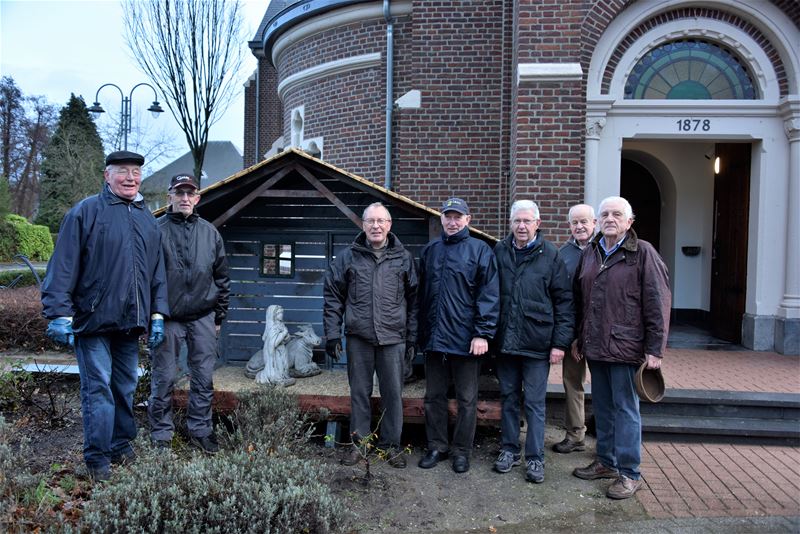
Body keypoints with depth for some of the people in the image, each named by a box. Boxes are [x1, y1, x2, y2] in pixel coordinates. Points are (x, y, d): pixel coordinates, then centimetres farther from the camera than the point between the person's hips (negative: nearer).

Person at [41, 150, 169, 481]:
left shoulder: (147, 220, 14)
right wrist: (60, 313, -13)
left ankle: (121, 446, 28)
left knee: (125, 387, 14)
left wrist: (158, 314, 9)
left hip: (131, 323, 5)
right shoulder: (85, 212, -3)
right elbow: (63, 266, -8)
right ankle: (97, 459, 9)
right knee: (98, 388, -2)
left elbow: (157, 271, 16)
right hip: (93, 319, -5)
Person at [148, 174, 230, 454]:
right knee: (163, 379, 5)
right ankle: (161, 434, 19)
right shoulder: (156, 230, -2)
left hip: (203, 317, 3)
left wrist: (219, 316, 11)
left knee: (203, 378, 8)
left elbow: (222, 277, 13)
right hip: (168, 318, -3)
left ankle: (200, 430, 22)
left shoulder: (210, 232, 8)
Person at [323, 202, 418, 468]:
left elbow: (413, 299, 7)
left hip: (393, 338, 0)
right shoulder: (348, 257, 4)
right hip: (358, 337, 0)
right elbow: (332, 297, 5)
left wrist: (412, 337, 4)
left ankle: (391, 444, 22)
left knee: (393, 393, 7)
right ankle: (358, 442, 24)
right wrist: (332, 334, -1)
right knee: (359, 392, 10)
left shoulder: (403, 257, 5)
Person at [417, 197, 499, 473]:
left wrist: (483, 333, -15)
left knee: (467, 399, 8)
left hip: (466, 340, -4)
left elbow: (490, 295, -9)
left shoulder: (480, 251, -4)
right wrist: (421, 332, 13)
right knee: (434, 396, 13)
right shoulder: (430, 250, 11)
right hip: (433, 337, 5)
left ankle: (462, 450, 23)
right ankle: (436, 447, 28)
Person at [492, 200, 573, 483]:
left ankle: (535, 458, 16)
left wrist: (560, 342, -8)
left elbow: (564, 301, -3)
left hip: (537, 342, -3)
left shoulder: (550, 255, -3)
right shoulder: (499, 252, 4)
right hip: (505, 341, 3)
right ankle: (509, 449, 27)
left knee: (534, 402, 5)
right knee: (508, 397, 14)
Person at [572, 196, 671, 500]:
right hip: (595, 347, 6)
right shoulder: (589, 253, 12)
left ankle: (629, 474, 13)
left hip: (626, 348, -6)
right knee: (602, 408, 16)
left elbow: (658, 303, -10)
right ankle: (606, 462, 30)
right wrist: (579, 338, 16)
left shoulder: (643, 253, -6)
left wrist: (655, 349, -14)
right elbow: (578, 299, 18)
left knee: (625, 409, 1)